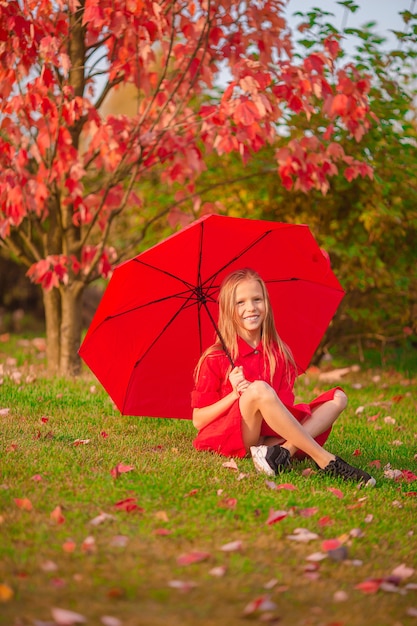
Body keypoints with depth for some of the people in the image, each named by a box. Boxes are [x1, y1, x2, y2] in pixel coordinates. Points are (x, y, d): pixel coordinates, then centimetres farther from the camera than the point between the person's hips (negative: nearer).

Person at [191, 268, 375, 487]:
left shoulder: (280, 354, 10)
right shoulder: (215, 358, -1)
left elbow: (286, 404, 8)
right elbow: (198, 420, -3)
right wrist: (235, 394, -16)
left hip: (272, 435, 5)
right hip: (230, 438, -5)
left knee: (337, 398, -6)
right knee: (259, 389, -34)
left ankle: (283, 451, -33)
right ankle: (326, 461, -33)